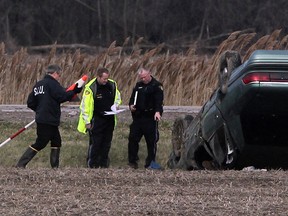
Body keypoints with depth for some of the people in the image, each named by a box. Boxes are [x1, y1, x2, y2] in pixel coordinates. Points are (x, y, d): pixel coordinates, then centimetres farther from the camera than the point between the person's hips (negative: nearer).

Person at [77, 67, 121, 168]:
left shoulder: (112, 85, 1)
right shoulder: (90, 88, -16)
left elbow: (118, 98, 19)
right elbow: (85, 106, -12)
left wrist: (115, 106, -4)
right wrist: (87, 121, -12)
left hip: (109, 119, 6)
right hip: (96, 121, -6)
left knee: (106, 143, 11)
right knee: (95, 143, -5)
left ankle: (104, 164, 21)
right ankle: (92, 165, 3)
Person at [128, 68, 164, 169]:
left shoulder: (156, 85, -6)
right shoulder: (138, 85, 15)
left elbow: (159, 100, -18)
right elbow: (133, 97, 24)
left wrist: (157, 111, -34)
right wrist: (131, 105, 3)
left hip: (150, 118, -6)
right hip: (137, 117, 6)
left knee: (151, 140, 0)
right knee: (133, 138, 3)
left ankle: (150, 162, 7)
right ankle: (132, 161, 11)